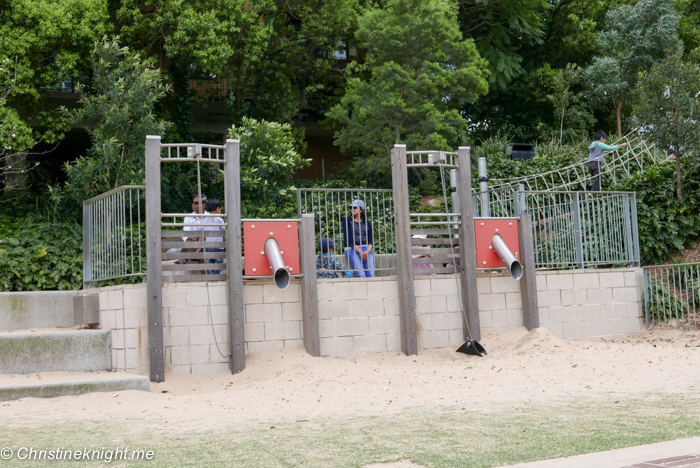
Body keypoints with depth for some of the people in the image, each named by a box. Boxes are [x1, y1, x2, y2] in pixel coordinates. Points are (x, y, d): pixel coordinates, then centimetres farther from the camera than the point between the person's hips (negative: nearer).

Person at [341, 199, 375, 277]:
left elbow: (370, 239, 10)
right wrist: (360, 252, -13)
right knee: (361, 274, -25)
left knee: (371, 273, -20)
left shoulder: (367, 222, 16)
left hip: (366, 248, 3)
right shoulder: (347, 220, 6)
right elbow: (348, 238, -4)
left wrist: (367, 251, -12)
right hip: (351, 249, -3)